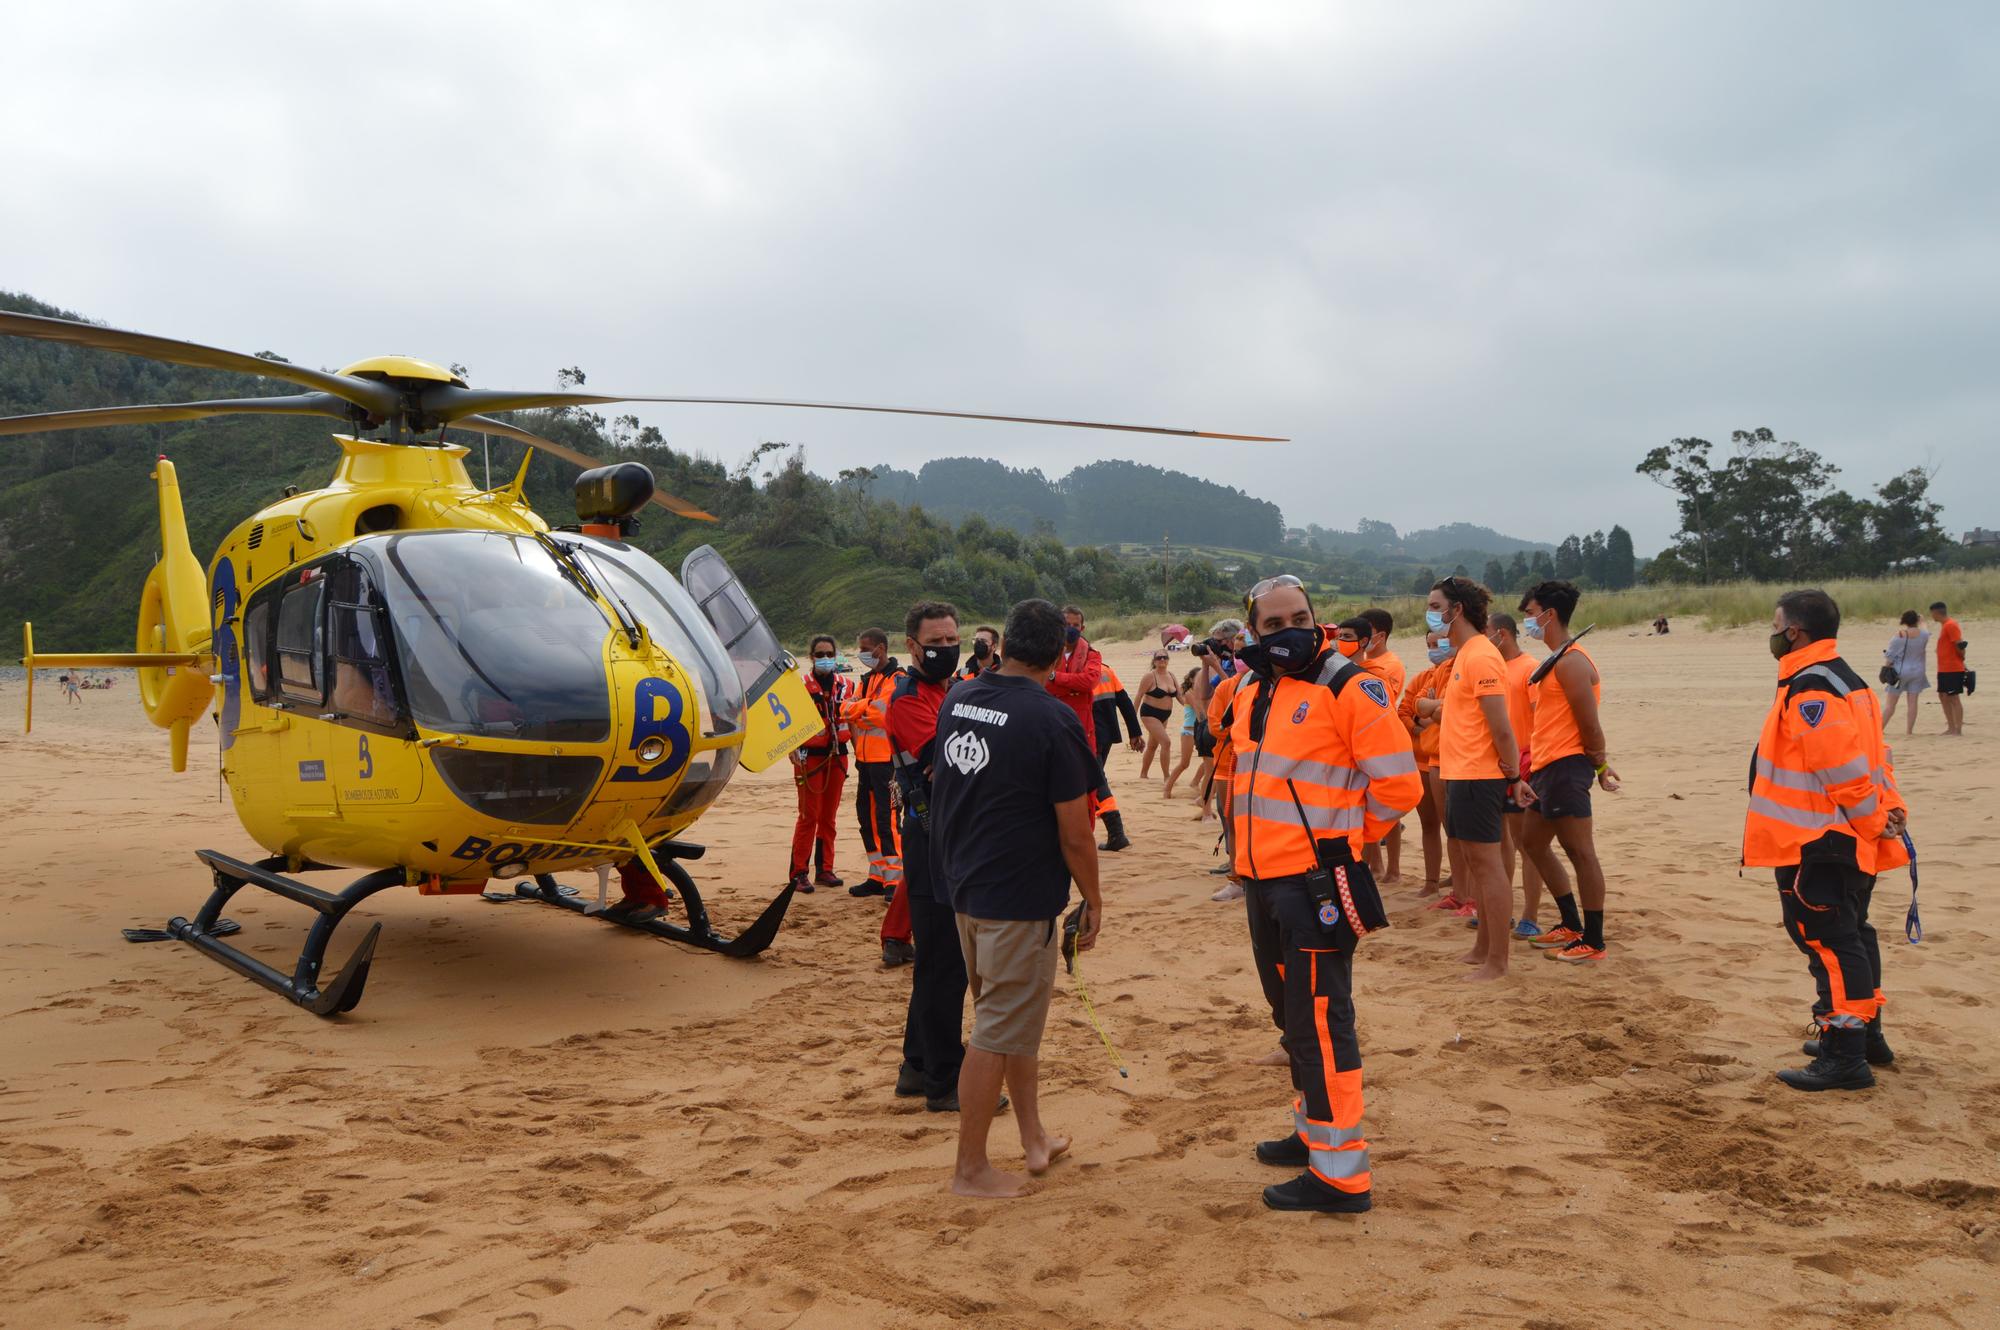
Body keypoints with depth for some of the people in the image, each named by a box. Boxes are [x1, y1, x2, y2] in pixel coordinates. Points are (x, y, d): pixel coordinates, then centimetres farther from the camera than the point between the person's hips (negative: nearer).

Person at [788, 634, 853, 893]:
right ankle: (798, 874, -2)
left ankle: (824, 870, 18)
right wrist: (793, 749, -18)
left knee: (829, 816, 10)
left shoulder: (846, 684, 9)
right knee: (809, 816, -6)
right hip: (811, 756, -4)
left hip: (837, 756, 5)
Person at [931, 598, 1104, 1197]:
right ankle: (971, 1168, 14)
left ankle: (1033, 1136, 34)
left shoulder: (956, 700, 1)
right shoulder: (1053, 719, -19)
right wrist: (1093, 900, -4)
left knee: (1013, 1014, 22)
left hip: (963, 886, 8)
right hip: (1019, 898, -7)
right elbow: (1074, 833, -15)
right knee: (999, 1032, 4)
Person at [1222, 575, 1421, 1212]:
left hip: (1314, 883, -8)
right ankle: (1313, 1130, 36)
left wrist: (1338, 839, -2)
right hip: (1262, 879, 8)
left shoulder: (1348, 688, -13)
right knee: (1291, 1011, 20)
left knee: (1319, 1022, -5)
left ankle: (1340, 1173, 2)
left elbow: (1397, 784, -13)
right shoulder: (1250, 694, 11)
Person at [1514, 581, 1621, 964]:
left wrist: (1600, 766, -8)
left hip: (1566, 766, -11)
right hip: (1546, 767, 11)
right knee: (1533, 842, 17)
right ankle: (1572, 926, 26)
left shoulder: (1571, 662, -15)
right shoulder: (1557, 660, 18)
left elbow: (1590, 724, -17)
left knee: (1580, 852, -5)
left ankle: (1593, 943, 1)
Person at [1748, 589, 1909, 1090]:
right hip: (1848, 843, 11)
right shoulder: (1844, 680, 14)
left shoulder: (1809, 690, -21)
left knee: (1829, 943, -6)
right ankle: (1864, 1035, 34)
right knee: (1850, 937, 21)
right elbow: (1872, 756, 15)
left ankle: (1844, 1058, -2)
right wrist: (1891, 809, 7)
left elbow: (1843, 768, -25)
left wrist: (1875, 820, -14)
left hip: (1816, 847, -11)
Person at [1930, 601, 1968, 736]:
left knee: (1953, 698, -5)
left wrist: (1962, 659, -7)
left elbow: (1960, 644, -20)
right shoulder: (1944, 625, 15)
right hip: (1943, 669, 10)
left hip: (1953, 669, -10)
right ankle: (1951, 728, 18)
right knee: (1943, 697, 13)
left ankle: (1958, 729, -1)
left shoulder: (1950, 625, -15)